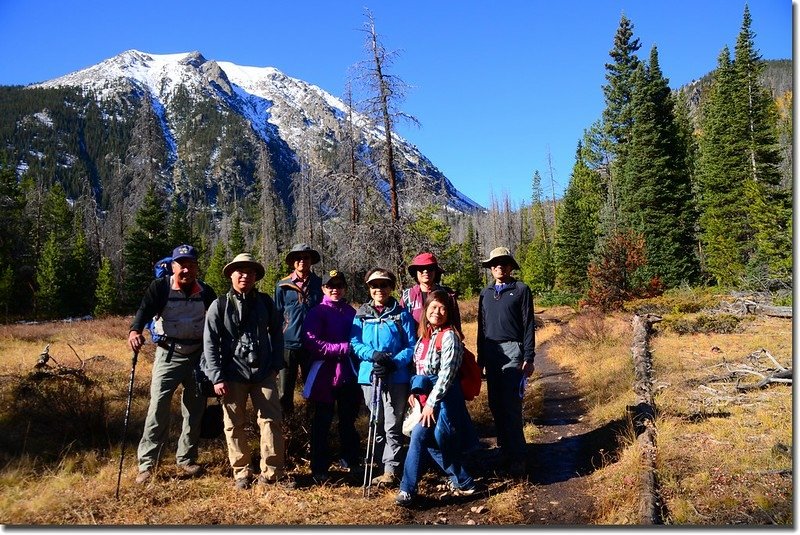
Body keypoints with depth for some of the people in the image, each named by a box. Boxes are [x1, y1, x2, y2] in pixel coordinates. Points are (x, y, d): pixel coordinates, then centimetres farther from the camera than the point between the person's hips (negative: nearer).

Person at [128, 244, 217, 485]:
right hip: (168, 354, -3)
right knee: (158, 407, -10)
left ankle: (186, 459, 24)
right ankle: (146, 464, -1)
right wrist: (134, 331, -44)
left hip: (198, 355, 3)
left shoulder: (206, 292, 1)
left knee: (195, 409, 10)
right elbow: (145, 309, -24)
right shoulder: (160, 288, -8)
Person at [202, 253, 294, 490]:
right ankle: (241, 473, 21)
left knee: (272, 421, 0)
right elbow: (210, 343, -3)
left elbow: (276, 334, 11)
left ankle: (273, 472, 10)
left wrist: (276, 364, 3)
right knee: (235, 425, 7)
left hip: (264, 372, 1)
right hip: (233, 374, -1)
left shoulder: (265, 303, 5)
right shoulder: (220, 306, 0)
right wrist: (217, 377, -9)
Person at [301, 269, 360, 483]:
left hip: (348, 374, 4)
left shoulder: (351, 312, 8)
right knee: (322, 422, 4)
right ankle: (319, 469, 14)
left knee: (348, 420, 14)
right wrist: (344, 348, -18)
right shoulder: (317, 313, -4)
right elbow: (312, 343, -15)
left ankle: (350, 463, 30)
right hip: (325, 375, -4)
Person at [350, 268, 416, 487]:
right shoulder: (361, 314, 7)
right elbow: (355, 343, 3)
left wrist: (395, 362, -18)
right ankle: (379, 465, 26)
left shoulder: (401, 313, 0)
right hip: (370, 376, 3)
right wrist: (374, 355, -16)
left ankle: (391, 470, 7)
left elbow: (411, 346, -2)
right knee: (375, 425, 13)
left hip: (396, 377, -3)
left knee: (392, 426, 0)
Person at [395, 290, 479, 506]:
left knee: (419, 436, -15)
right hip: (427, 395, 9)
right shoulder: (425, 335, 11)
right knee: (430, 441, 10)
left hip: (443, 398, -9)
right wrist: (414, 391, 5)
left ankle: (408, 490, -4)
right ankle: (464, 482, 26)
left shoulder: (449, 337, -14)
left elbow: (446, 374, -19)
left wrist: (431, 403, -21)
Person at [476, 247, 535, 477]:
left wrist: (528, 358, -8)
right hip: (491, 353, 5)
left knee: (512, 405, -10)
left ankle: (517, 457, -4)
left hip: (512, 351, -5)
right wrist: (480, 358, 16)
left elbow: (528, 325, -2)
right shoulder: (486, 293, 16)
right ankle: (504, 450, 20)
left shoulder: (521, 290, 2)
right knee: (495, 405, 8)